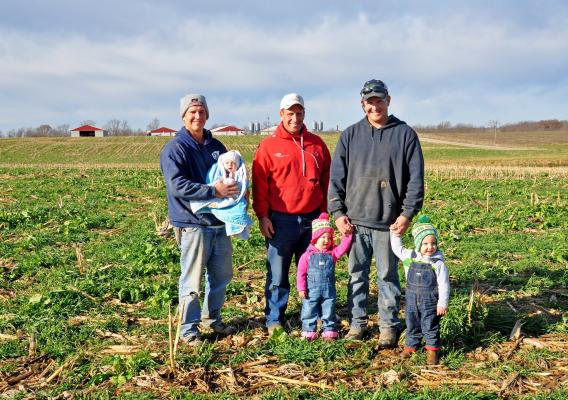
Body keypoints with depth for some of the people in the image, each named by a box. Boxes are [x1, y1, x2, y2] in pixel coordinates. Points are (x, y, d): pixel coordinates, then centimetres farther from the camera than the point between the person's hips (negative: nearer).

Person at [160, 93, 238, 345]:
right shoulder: (174, 149, -9)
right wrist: (213, 191, -25)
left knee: (222, 275, 16)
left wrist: (234, 185, -1)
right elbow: (177, 186, -20)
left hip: (219, 222, 7)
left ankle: (212, 319, 33)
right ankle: (188, 329, 11)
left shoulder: (216, 146, 13)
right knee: (192, 280, -1)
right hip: (192, 224, -7)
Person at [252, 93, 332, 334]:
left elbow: (326, 179, 13)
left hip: (312, 219, 3)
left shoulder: (316, 144, 9)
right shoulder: (269, 146, 0)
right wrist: (262, 216, -6)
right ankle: (274, 320, 13)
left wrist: (324, 212, 8)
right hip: (280, 220, -3)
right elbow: (259, 183, -1)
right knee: (277, 274, 3)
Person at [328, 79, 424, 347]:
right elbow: (336, 176, 7)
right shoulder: (350, 135, 7)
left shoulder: (405, 134, 2)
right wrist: (337, 212, -1)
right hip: (354, 220, 2)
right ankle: (357, 322, 22)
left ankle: (389, 326, 17)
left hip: (388, 221, -2)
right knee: (356, 274, 10)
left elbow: (416, 178, 0)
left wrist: (408, 213, -8)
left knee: (388, 276, 6)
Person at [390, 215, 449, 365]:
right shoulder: (409, 257, -2)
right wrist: (395, 235, 13)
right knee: (412, 325, 17)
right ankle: (410, 346, 32)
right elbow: (397, 249, 18)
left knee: (430, 327, 6)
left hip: (430, 301, -4)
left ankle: (432, 350, 20)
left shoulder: (438, 263, -14)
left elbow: (443, 285, -11)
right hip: (412, 299, 4)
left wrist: (443, 303, -12)